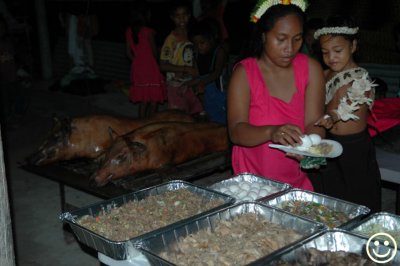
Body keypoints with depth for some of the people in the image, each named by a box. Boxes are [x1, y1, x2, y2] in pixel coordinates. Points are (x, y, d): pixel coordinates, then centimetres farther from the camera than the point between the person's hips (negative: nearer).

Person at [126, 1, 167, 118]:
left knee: (143, 101, 13)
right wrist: (156, 62, 13)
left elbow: (129, 52, 7)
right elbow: (154, 51, -5)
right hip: (151, 69, -6)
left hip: (137, 69, 6)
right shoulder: (148, 31, -14)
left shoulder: (129, 31, 2)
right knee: (154, 101, 4)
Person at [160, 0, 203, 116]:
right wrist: (186, 69, -17)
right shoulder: (171, 40, -11)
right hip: (176, 86, -5)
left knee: (196, 116, 5)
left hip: (191, 84, 5)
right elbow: (163, 66, -13)